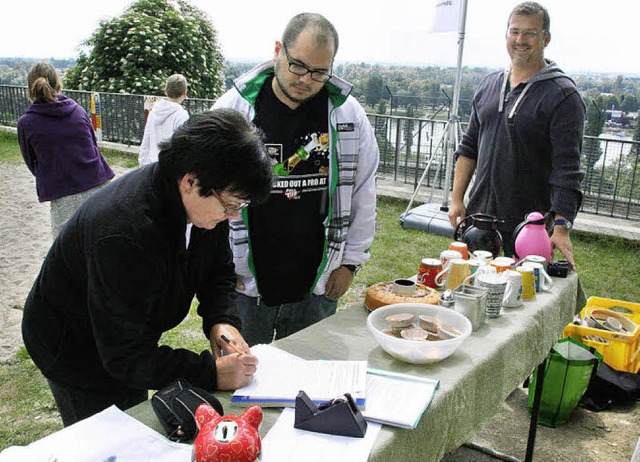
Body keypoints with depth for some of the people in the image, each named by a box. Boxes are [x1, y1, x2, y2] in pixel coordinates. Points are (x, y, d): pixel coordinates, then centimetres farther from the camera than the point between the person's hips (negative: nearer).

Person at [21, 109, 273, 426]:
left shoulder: (208, 202, -16)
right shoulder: (123, 235, -41)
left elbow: (219, 270, 1)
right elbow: (124, 355, -35)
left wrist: (222, 319, -18)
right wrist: (211, 373, -38)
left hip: (130, 340, 7)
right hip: (73, 349, -7)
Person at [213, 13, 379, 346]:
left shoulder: (349, 114, -1)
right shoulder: (233, 107, -5)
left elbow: (363, 194, 6)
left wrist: (350, 261, 6)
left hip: (317, 287, 1)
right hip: (244, 283, -1)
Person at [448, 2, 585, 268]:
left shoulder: (562, 95, -8)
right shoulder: (489, 84, 10)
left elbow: (567, 168, -14)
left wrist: (561, 226, -22)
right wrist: (457, 199, 8)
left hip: (531, 226, -5)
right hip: (478, 215, 6)